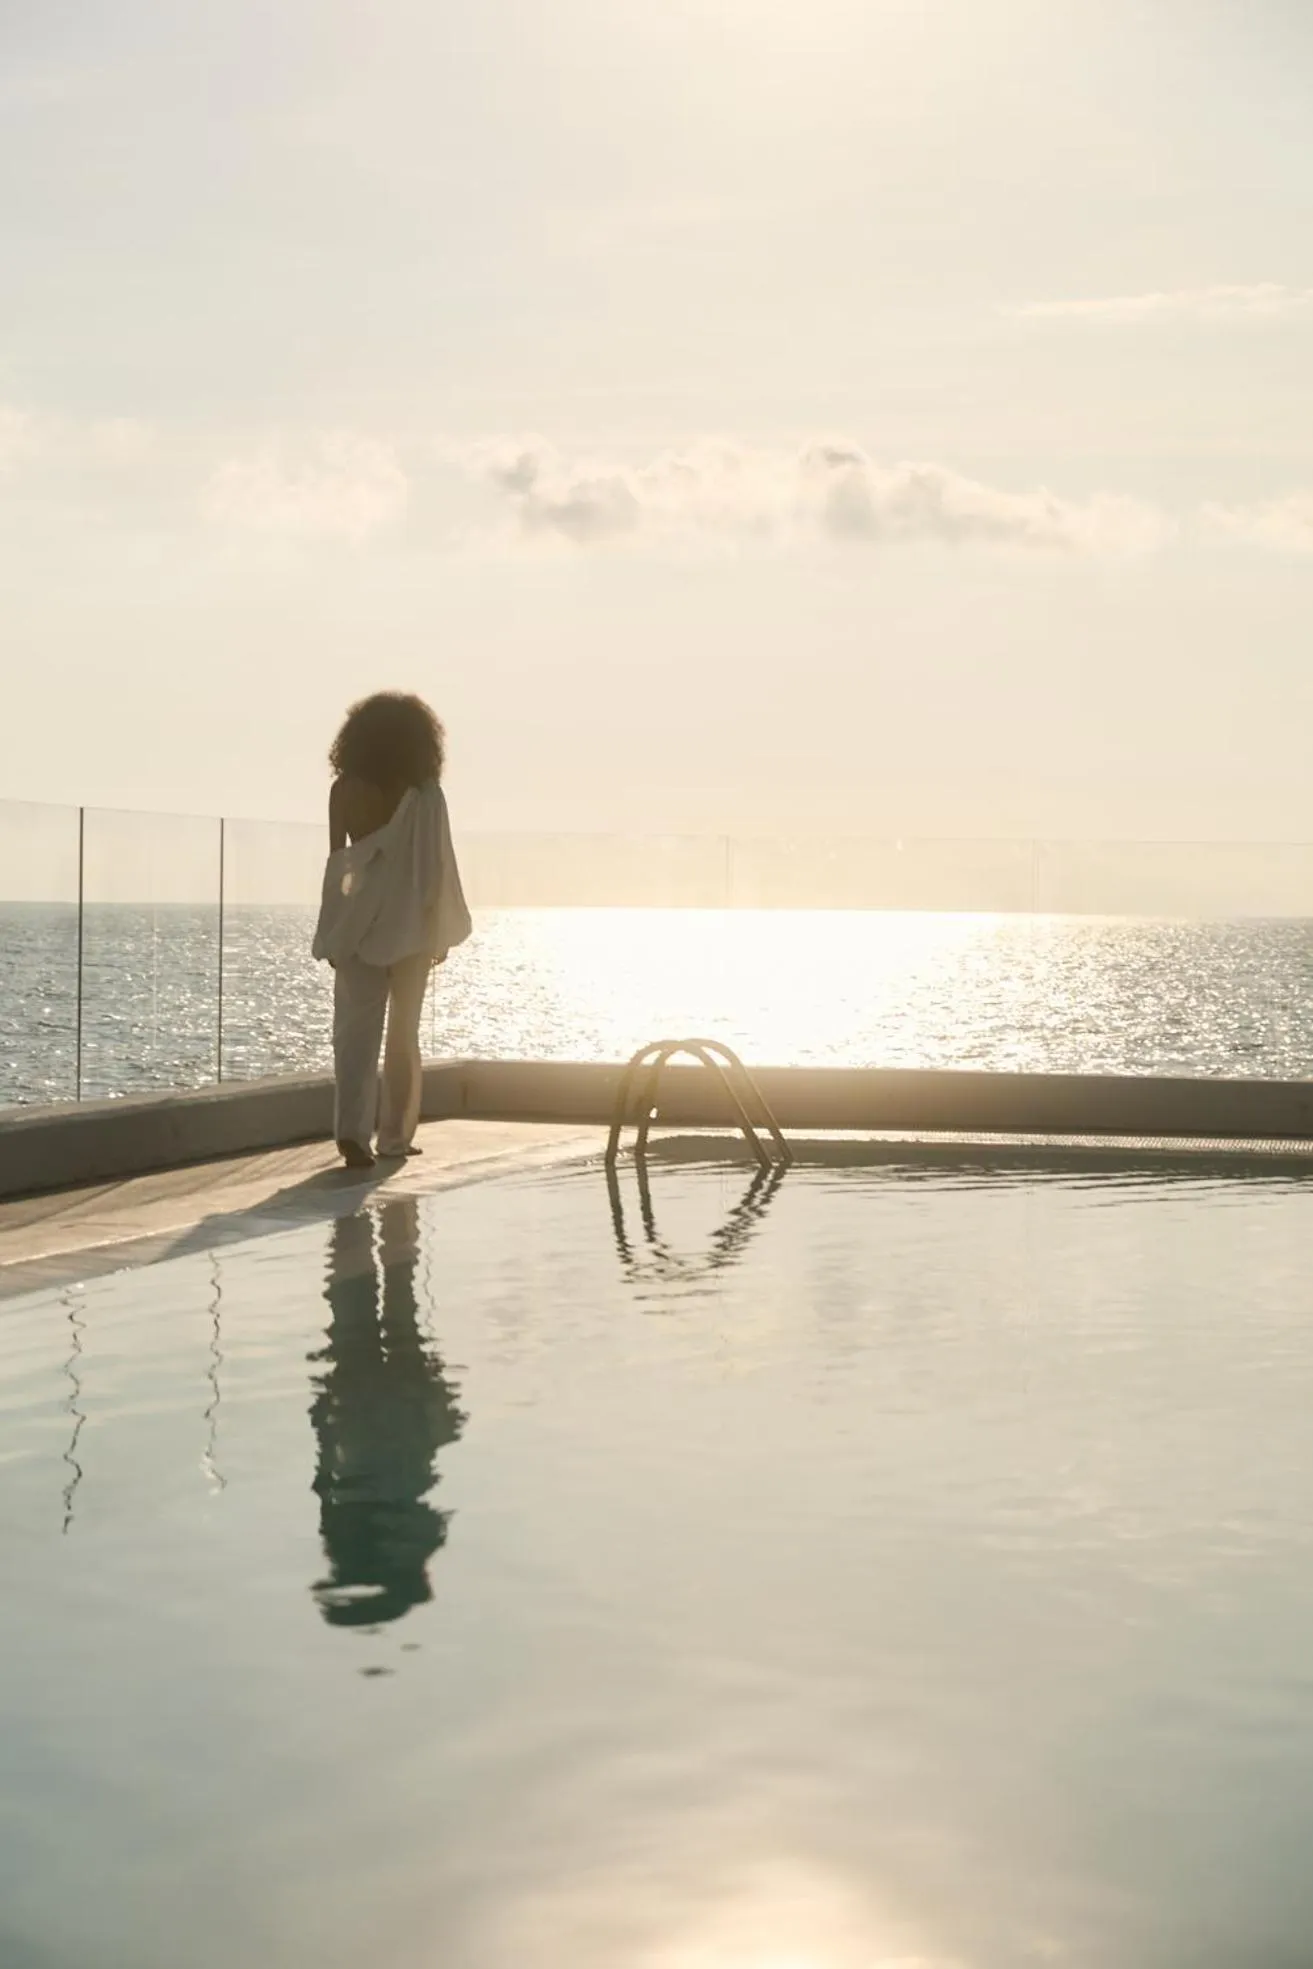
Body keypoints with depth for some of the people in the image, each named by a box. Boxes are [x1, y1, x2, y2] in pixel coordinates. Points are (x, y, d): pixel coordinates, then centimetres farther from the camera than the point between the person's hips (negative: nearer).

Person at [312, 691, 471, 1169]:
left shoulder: (345, 789, 0)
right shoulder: (424, 793, -4)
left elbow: (336, 860, 0)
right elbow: (435, 866, -3)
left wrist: (332, 932, 5)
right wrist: (442, 929, 6)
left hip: (359, 922, 1)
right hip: (410, 922, -1)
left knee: (356, 1029, 0)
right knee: (403, 1031, 12)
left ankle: (352, 1130, -17)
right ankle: (394, 1135, 16)